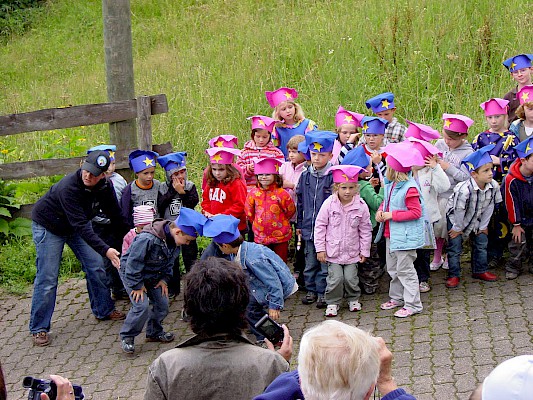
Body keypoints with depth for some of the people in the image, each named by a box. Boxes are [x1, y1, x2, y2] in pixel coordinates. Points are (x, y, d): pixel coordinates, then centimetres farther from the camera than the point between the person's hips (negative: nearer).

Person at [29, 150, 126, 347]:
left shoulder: (105, 186, -17)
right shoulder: (68, 187, -39)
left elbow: (115, 216, -1)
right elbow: (81, 226, -42)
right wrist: (105, 250, -47)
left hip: (79, 225, 7)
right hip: (49, 226, -6)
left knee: (96, 267, 7)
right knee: (47, 277, -7)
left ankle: (104, 310, 26)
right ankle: (39, 328, 2)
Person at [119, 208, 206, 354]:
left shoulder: (174, 240, -11)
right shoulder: (147, 239, -37)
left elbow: (169, 262, 7)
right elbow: (133, 262, -29)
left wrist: (164, 279, -2)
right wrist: (137, 285, -22)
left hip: (153, 275, 7)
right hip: (132, 272, -7)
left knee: (162, 303, 4)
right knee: (141, 306, -17)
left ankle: (154, 332, 25)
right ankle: (126, 336, 0)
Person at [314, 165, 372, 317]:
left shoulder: (361, 206, -8)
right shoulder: (329, 204, -10)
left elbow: (365, 230, 3)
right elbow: (320, 226, -3)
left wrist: (364, 250, 5)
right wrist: (320, 248, -4)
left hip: (352, 251, 1)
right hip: (333, 250, -1)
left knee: (351, 278, 3)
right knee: (335, 278, -4)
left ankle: (353, 299, 29)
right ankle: (332, 302, 16)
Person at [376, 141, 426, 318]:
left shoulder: (410, 188, -21)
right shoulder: (391, 184, 5)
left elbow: (415, 212, -22)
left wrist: (392, 215, -21)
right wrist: (381, 211, -1)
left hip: (405, 235, -9)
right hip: (391, 234, 9)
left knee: (404, 269, -5)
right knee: (392, 268, 19)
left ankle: (413, 304, 3)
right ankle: (396, 297, 33)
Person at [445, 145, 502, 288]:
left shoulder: (494, 186, -21)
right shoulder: (464, 190, -39)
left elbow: (489, 207, -8)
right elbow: (459, 211, -26)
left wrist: (483, 226, -1)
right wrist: (457, 228, -13)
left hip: (477, 219, 6)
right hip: (456, 217, -6)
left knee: (481, 243, 12)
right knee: (455, 246, -3)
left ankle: (480, 270, 29)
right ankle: (453, 275, 9)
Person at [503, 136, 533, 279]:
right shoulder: (511, 180, -23)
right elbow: (511, 204, -15)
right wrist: (516, 224, -10)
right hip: (520, 218, -3)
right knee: (518, 242, -1)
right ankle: (513, 267, 16)